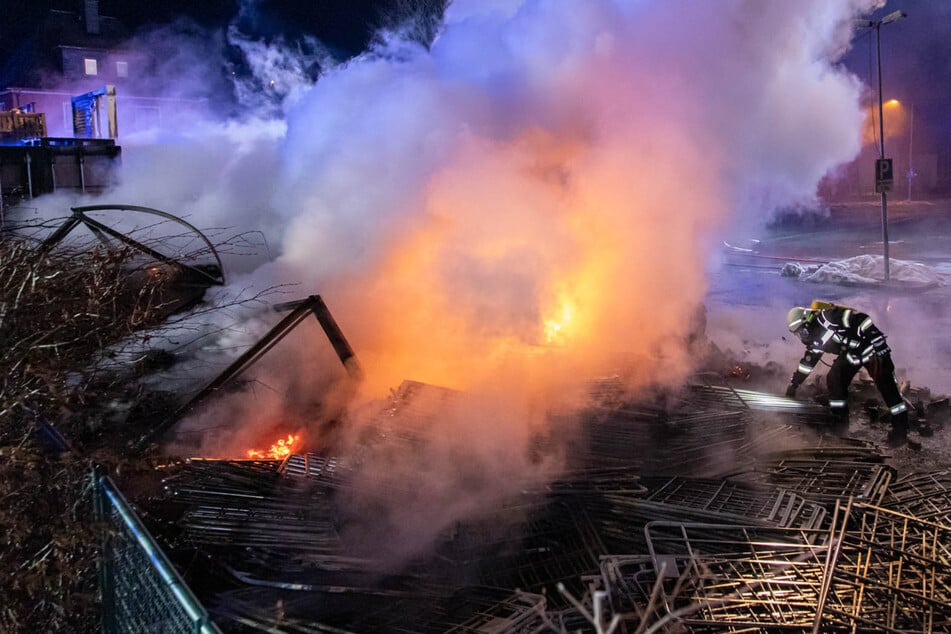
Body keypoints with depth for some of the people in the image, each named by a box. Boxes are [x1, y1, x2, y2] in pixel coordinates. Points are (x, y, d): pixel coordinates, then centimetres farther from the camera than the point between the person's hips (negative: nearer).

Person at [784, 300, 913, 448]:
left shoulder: (827, 317, -24)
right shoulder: (815, 340, 3)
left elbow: (860, 319, -27)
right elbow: (808, 361, 15)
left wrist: (878, 340, -33)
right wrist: (794, 383, 17)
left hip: (870, 347, -8)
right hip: (850, 355, 8)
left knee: (886, 387, -10)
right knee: (833, 379, -5)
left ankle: (900, 431, -7)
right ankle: (840, 423, 6)